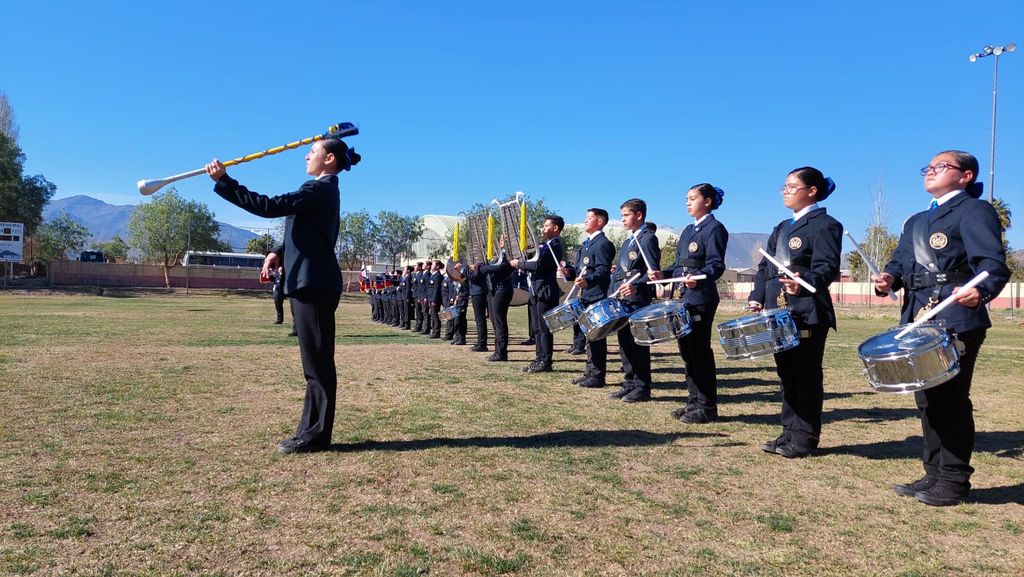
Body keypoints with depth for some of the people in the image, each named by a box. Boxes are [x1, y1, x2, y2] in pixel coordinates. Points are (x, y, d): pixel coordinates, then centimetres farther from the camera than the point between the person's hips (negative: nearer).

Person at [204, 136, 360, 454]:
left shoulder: (318, 189, -12)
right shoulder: (324, 189, 20)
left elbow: (269, 206, -20)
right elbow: (302, 233, 25)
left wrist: (223, 181, -16)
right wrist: (279, 252, 7)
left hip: (314, 284, -11)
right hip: (313, 282, 11)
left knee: (317, 360, -5)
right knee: (316, 360, 12)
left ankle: (315, 434, 1)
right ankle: (313, 431, 20)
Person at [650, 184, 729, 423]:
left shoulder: (715, 229, -7)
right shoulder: (688, 230, 18)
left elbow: (716, 265, -17)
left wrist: (697, 278, -35)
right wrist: (663, 274, 6)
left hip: (700, 299, -9)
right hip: (682, 298, 9)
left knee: (700, 351, -4)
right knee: (687, 350, 12)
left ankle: (707, 407, 5)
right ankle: (694, 402, 21)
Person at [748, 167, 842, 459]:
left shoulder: (825, 225, -6)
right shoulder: (782, 228, 20)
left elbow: (827, 268, -19)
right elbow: (765, 267, 18)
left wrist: (804, 282, -38)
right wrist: (756, 298, 6)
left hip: (808, 314, -8)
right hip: (779, 313, 8)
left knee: (806, 375, 0)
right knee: (787, 373, 13)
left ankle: (805, 438, 9)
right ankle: (790, 433, 22)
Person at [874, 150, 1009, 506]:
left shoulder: (975, 211, -2)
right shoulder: (916, 221, 23)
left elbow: (993, 263, -15)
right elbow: (901, 262, 19)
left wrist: (981, 291, -36)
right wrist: (889, 279, -4)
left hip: (957, 321, -8)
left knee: (950, 399, -3)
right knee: (927, 399, 12)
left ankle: (954, 481, 7)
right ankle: (934, 474, 22)